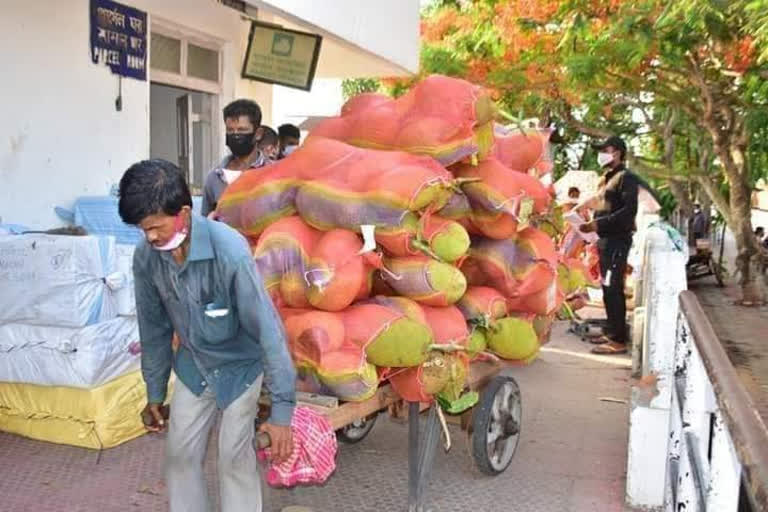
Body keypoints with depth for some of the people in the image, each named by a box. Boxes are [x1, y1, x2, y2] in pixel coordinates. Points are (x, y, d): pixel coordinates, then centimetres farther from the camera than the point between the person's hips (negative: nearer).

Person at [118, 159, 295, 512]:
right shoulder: (146, 256, -16)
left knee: (234, 456, -2)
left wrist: (282, 408, -31)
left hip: (240, 365, -5)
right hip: (193, 366, 5)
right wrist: (154, 393, 8)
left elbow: (267, 327, -31)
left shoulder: (229, 251, -33)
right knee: (180, 453, 9)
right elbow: (154, 327, -1)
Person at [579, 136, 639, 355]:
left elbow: (629, 210, -18)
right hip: (606, 239, 9)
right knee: (608, 288, 12)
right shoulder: (607, 178, 20)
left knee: (613, 289, -12)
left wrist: (599, 224, -21)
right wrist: (593, 224, 7)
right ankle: (612, 332, 21)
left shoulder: (626, 177, -8)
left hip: (617, 240, -9)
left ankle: (619, 341, -10)